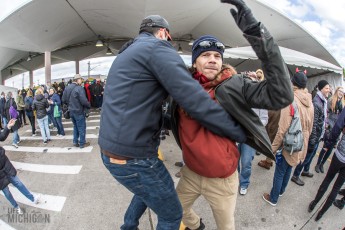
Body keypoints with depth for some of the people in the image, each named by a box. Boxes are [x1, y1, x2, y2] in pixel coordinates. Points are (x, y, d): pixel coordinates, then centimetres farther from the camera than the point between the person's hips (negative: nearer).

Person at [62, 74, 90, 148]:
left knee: (75, 126, 22)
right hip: (79, 111, -7)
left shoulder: (67, 88, 3)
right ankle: (82, 143, 17)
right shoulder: (79, 88, -21)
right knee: (81, 127, 7)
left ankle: (75, 142, 29)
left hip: (71, 111, 7)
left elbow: (63, 100, 8)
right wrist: (89, 106, -7)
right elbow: (84, 101, -25)